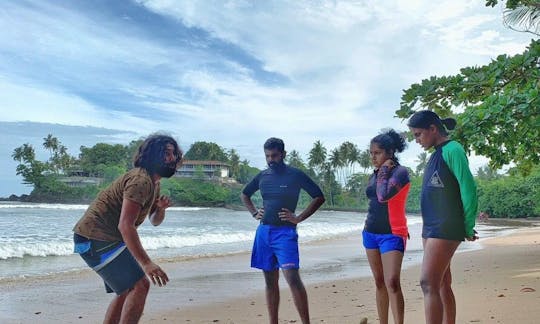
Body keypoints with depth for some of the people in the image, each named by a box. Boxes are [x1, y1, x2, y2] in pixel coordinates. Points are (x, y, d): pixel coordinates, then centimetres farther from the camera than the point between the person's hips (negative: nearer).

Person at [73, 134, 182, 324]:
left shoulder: (154, 183, 12)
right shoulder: (140, 180, -21)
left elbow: (155, 221, 17)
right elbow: (125, 225, -29)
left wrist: (160, 208, -7)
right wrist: (146, 263, -33)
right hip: (96, 238, -11)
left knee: (127, 290, 18)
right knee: (139, 285, -16)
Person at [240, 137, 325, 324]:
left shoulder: (295, 175, -5)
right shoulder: (262, 176, 10)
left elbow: (319, 197, -6)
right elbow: (244, 195, 26)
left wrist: (299, 218, -11)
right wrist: (254, 213, 10)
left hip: (285, 232, -5)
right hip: (264, 232, 5)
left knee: (292, 278, -16)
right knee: (270, 281, 10)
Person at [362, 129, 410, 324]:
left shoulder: (400, 172, -11)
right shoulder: (374, 175, 12)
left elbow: (383, 196, -25)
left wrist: (385, 170, -13)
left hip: (392, 234, -7)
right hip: (371, 233, 7)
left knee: (392, 282, -17)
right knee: (379, 282, 11)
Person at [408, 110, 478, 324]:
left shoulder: (452, 150, -11)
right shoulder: (436, 154, 16)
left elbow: (468, 188, -16)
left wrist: (468, 228, -11)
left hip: (445, 229, -9)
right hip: (431, 228, 9)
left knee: (428, 283, -14)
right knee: (442, 284, 13)